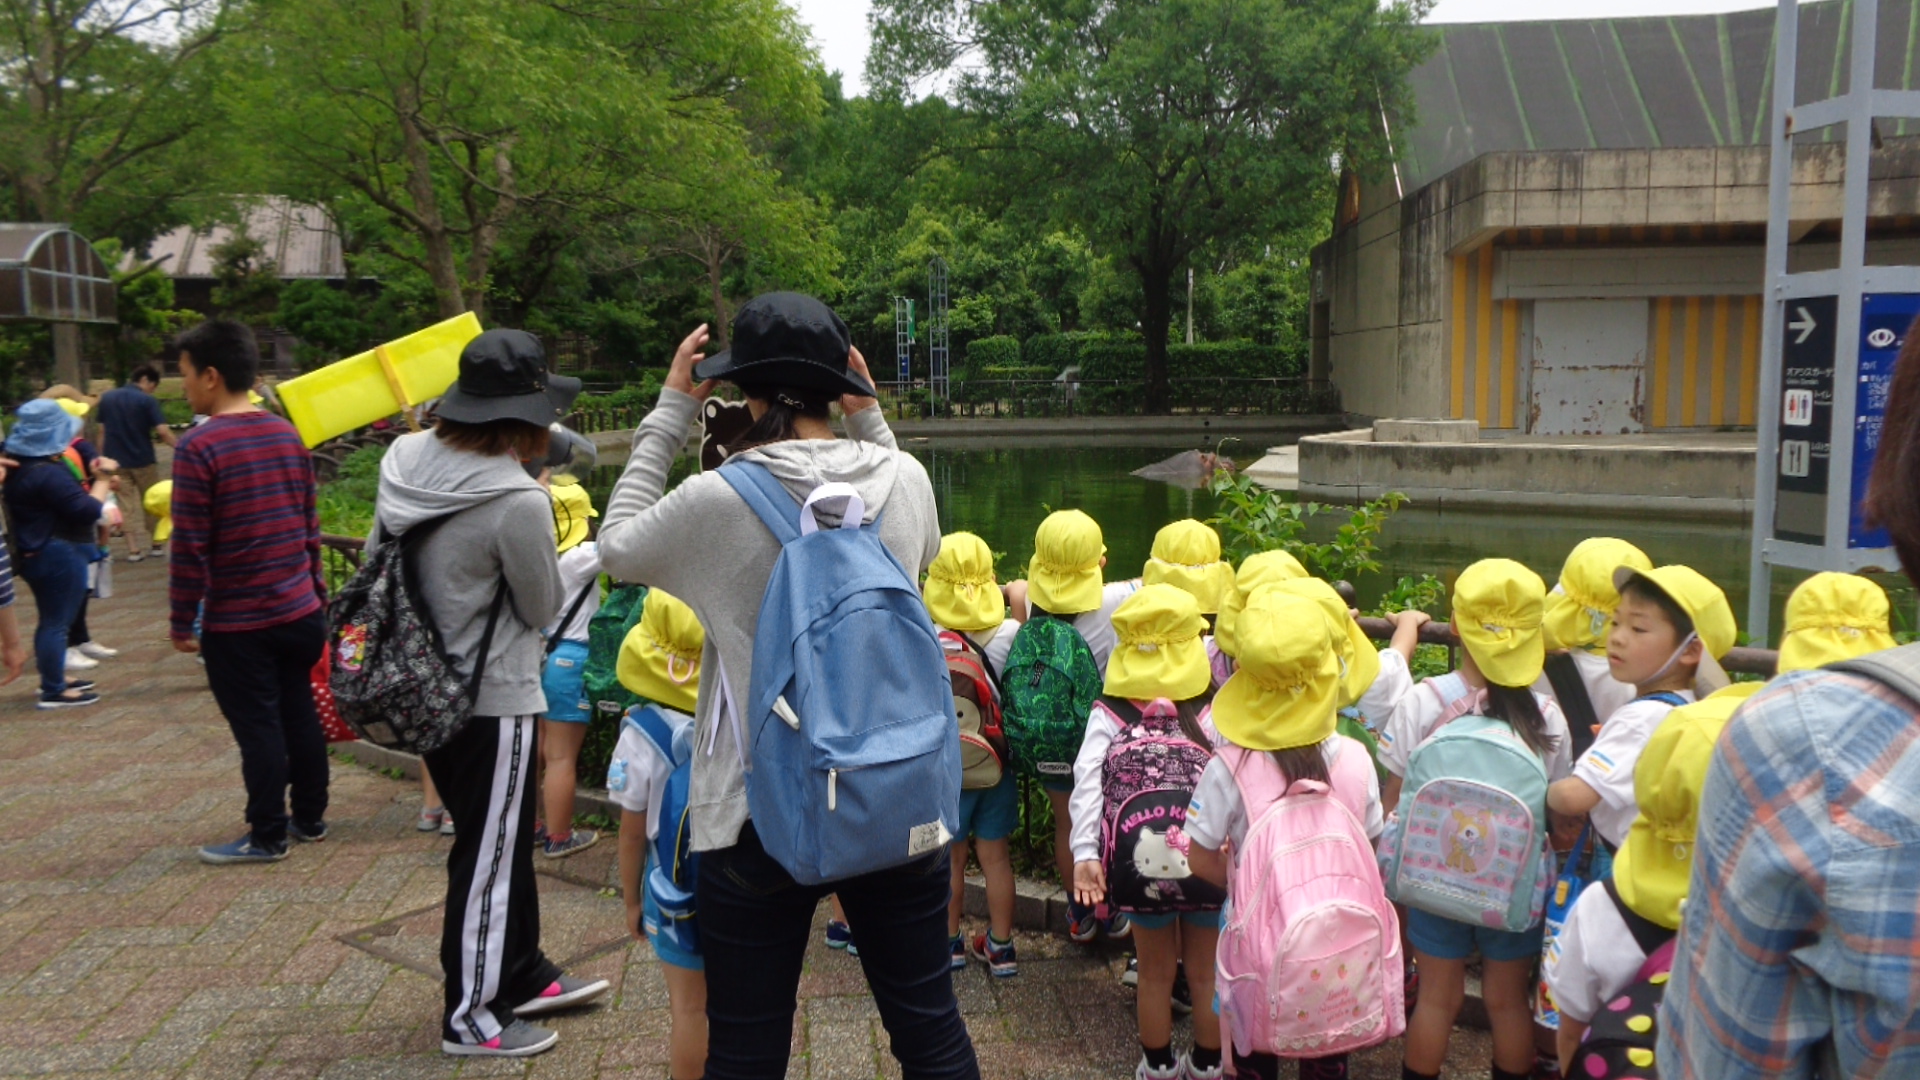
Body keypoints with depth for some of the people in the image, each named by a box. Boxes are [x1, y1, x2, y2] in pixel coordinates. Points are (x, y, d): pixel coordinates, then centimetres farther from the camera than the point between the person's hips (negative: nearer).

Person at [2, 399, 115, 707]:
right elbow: (87, 510, -24)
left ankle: (53, 678, 33)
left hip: (36, 554, 11)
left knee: (51, 620, 21)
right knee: (57, 621, -2)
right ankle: (54, 691, 5)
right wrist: (103, 482, -7)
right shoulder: (47, 474, -23)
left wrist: (97, 481, 3)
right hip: (59, 555, -11)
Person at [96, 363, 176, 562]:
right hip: (143, 460, -3)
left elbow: (102, 431, 7)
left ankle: (133, 549, 3)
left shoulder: (107, 398, 5)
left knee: (126, 505, 6)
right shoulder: (148, 401, -10)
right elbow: (162, 431, -19)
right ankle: (156, 544, 18)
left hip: (115, 461, 3)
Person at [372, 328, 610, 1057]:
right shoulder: (518, 500, -24)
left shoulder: (407, 459, -1)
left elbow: (378, 564, 8)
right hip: (492, 699, -8)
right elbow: (543, 606, -12)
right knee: (489, 858, 8)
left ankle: (523, 976, 38)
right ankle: (469, 1018, 22)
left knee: (502, 842, 22)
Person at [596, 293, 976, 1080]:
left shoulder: (717, 500, -14)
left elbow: (618, 548, 6)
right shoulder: (903, 478, -4)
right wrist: (869, 416, 14)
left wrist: (672, 409, 8)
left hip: (763, 815, -3)